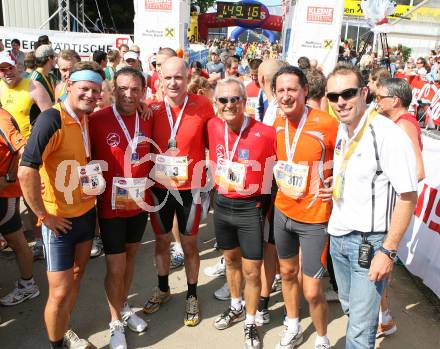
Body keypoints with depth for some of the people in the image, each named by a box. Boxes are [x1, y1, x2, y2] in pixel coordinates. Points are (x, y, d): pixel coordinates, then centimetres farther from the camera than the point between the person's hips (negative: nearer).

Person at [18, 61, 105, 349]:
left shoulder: (87, 119, 3)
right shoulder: (52, 119, -21)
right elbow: (26, 171, -28)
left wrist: (94, 179, 5)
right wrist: (43, 214, -20)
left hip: (87, 212, 7)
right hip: (59, 220, -7)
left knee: (76, 277, 20)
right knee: (60, 291, 2)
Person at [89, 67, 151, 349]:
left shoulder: (147, 120, -1)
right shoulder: (98, 120, -15)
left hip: (140, 202, 5)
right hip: (111, 206, -4)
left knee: (131, 257, 20)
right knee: (116, 268, 3)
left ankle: (125, 308, 43)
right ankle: (116, 323, 28)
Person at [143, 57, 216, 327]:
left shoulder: (203, 105, -11)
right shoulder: (152, 109, -7)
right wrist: (154, 172, -5)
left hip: (190, 188, -2)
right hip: (160, 187, 2)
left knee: (190, 244, 13)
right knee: (162, 241, 19)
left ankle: (192, 297, 35)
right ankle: (163, 289, 43)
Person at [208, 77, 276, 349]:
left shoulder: (266, 133, -22)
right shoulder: (213, 126, -6)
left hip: (251, 208, -4)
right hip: (222, 204, 5)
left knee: (252, 270, 6)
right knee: (231, 260, 23)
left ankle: (251, 322, 30)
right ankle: (236, 307, 46)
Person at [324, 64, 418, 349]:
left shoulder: (388, 134, -20)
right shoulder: (342, 130, 4)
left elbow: (408, 195, -19)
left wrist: (388, 252, -18)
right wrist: (334, 188, 4)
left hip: (370, 242, -7)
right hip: (338, 234, 7)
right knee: (349, 307, 24)